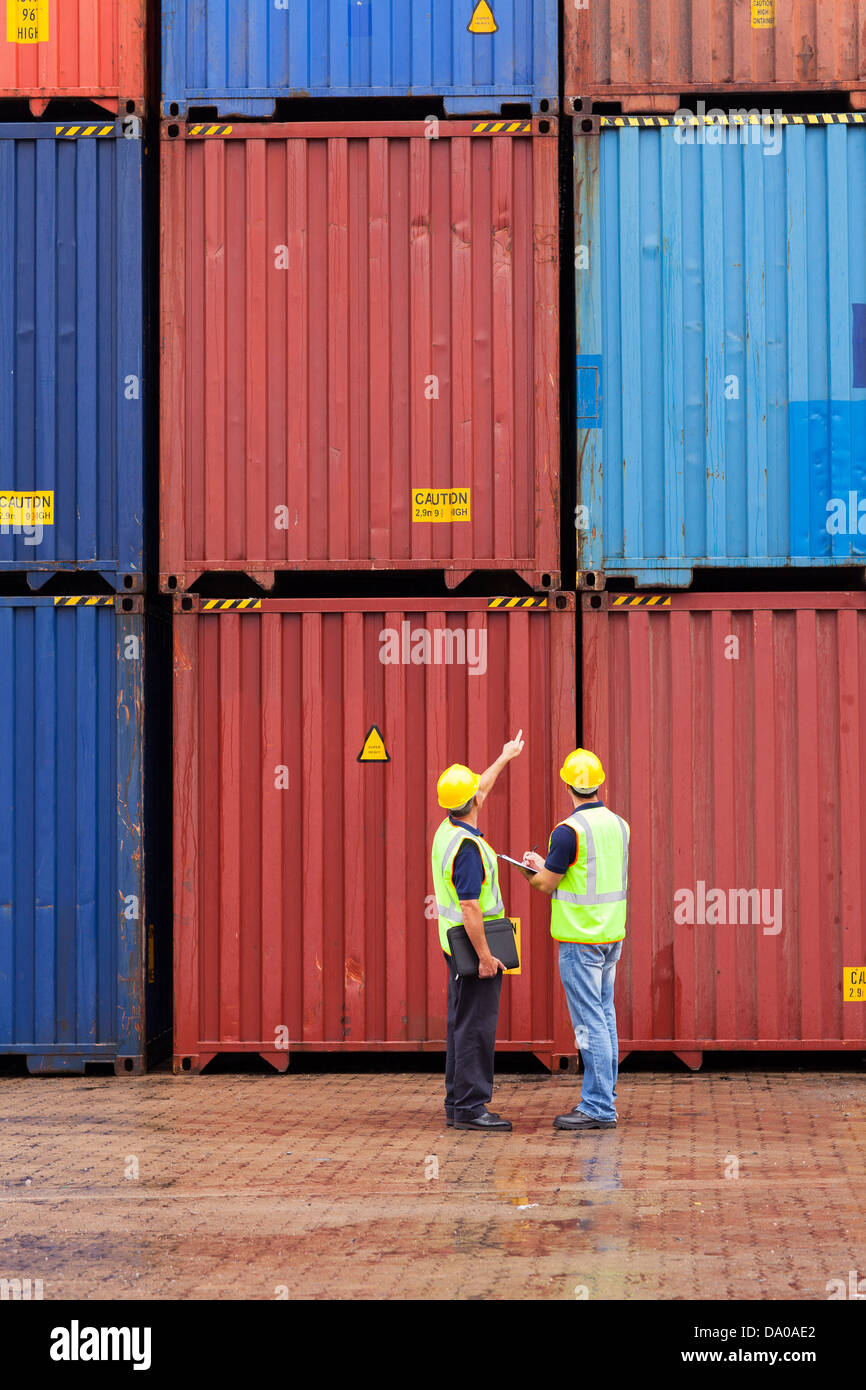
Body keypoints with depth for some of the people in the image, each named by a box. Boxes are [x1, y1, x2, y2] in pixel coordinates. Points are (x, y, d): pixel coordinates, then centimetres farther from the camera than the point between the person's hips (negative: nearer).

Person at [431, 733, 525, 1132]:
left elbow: (480, 789, 27)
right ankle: (471, 1107, -7)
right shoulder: (467, 847, -22)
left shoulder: (447, 830, 7)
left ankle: (457, 1104, 17)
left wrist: (505, 758, 38)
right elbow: (470, 907, -25)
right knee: (476, 1027, -8)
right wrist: (484, 956, -22)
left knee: (461, 1024, 13)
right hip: (472, 946, -10)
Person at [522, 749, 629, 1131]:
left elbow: (546, 884, -11)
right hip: (612, 936, 8)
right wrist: (545, 867, 21)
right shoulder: (619, 825, 7)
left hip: (580, 940, -8)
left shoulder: (569, 831, -17)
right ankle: (603, 1099, 19)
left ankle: (598, 1107, -6)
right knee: (605, 1017, 14)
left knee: (590, 1023, -6)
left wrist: (531, 870, 12)